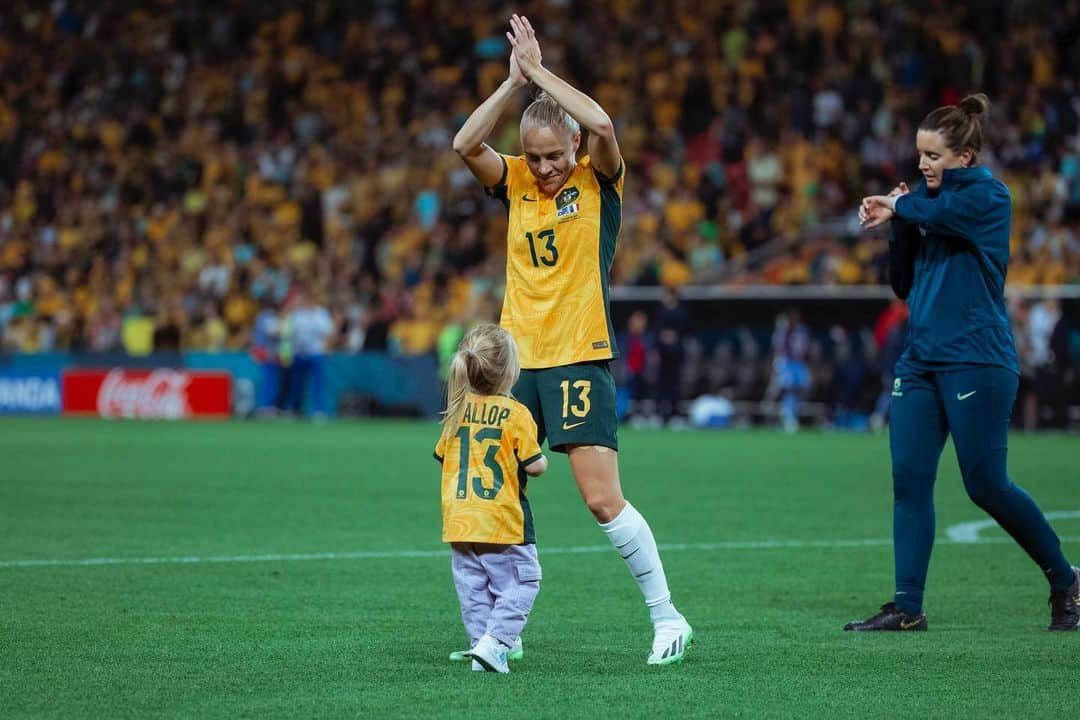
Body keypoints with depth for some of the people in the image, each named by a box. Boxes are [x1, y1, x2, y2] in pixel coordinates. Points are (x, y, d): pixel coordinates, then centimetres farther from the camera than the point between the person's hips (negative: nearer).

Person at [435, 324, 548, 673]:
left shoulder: (457, 412, 4)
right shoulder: (516, 414, -13)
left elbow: (441, 455, 16)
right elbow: (535, 465, -13)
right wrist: (542, 460, 9)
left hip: (460, 522, 5)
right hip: (503, 524, -5)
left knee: (473, 587, 13)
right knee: (519, 584, 2)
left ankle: (483, 641, 10)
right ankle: (495, 642, -11)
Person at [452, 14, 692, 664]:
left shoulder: (599, 180, -1)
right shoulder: (516, 182, 9)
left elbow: (603, 127, -20)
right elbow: (466, 144, -7)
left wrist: (541, 70, -12)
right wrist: (516, 79, -10)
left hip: (581, 359, -5)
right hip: (518, 359, 5)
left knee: (603, 499, -11)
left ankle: (667, 616, 0)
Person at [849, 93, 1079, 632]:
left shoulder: (987, 197, -7)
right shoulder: (926, 203, 15)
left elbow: (941, 214, -27)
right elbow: (902, 285, 14)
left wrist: (899, 206, -7)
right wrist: (898, 221, 1)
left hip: (976, 360, -7)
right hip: (921, 359, 7)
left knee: (985, 485, -4)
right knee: (909, 479, -3)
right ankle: (908, 607, -2)